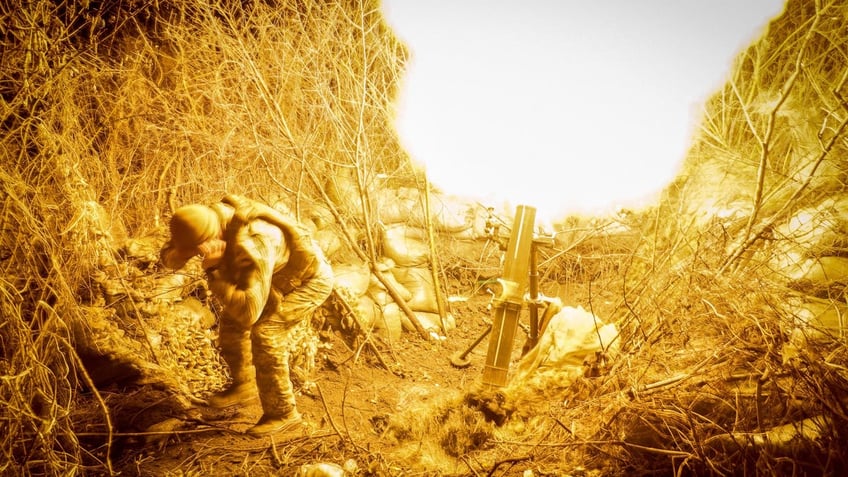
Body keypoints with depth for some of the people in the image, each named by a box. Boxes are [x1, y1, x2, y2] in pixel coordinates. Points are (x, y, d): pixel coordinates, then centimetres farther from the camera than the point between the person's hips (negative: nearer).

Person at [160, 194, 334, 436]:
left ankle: (282, 412, -6)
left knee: (265, 333, -22)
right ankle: (243, 385, 29)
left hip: (310, 279, -8)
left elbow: (249, 311, -47)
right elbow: (168, 255, -7)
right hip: (279, 274, 9)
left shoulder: (252, 246, -43)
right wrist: (179, 255, -31)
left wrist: (213, 274, -40)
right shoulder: (208, 218, -18)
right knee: (231, 321, 6)